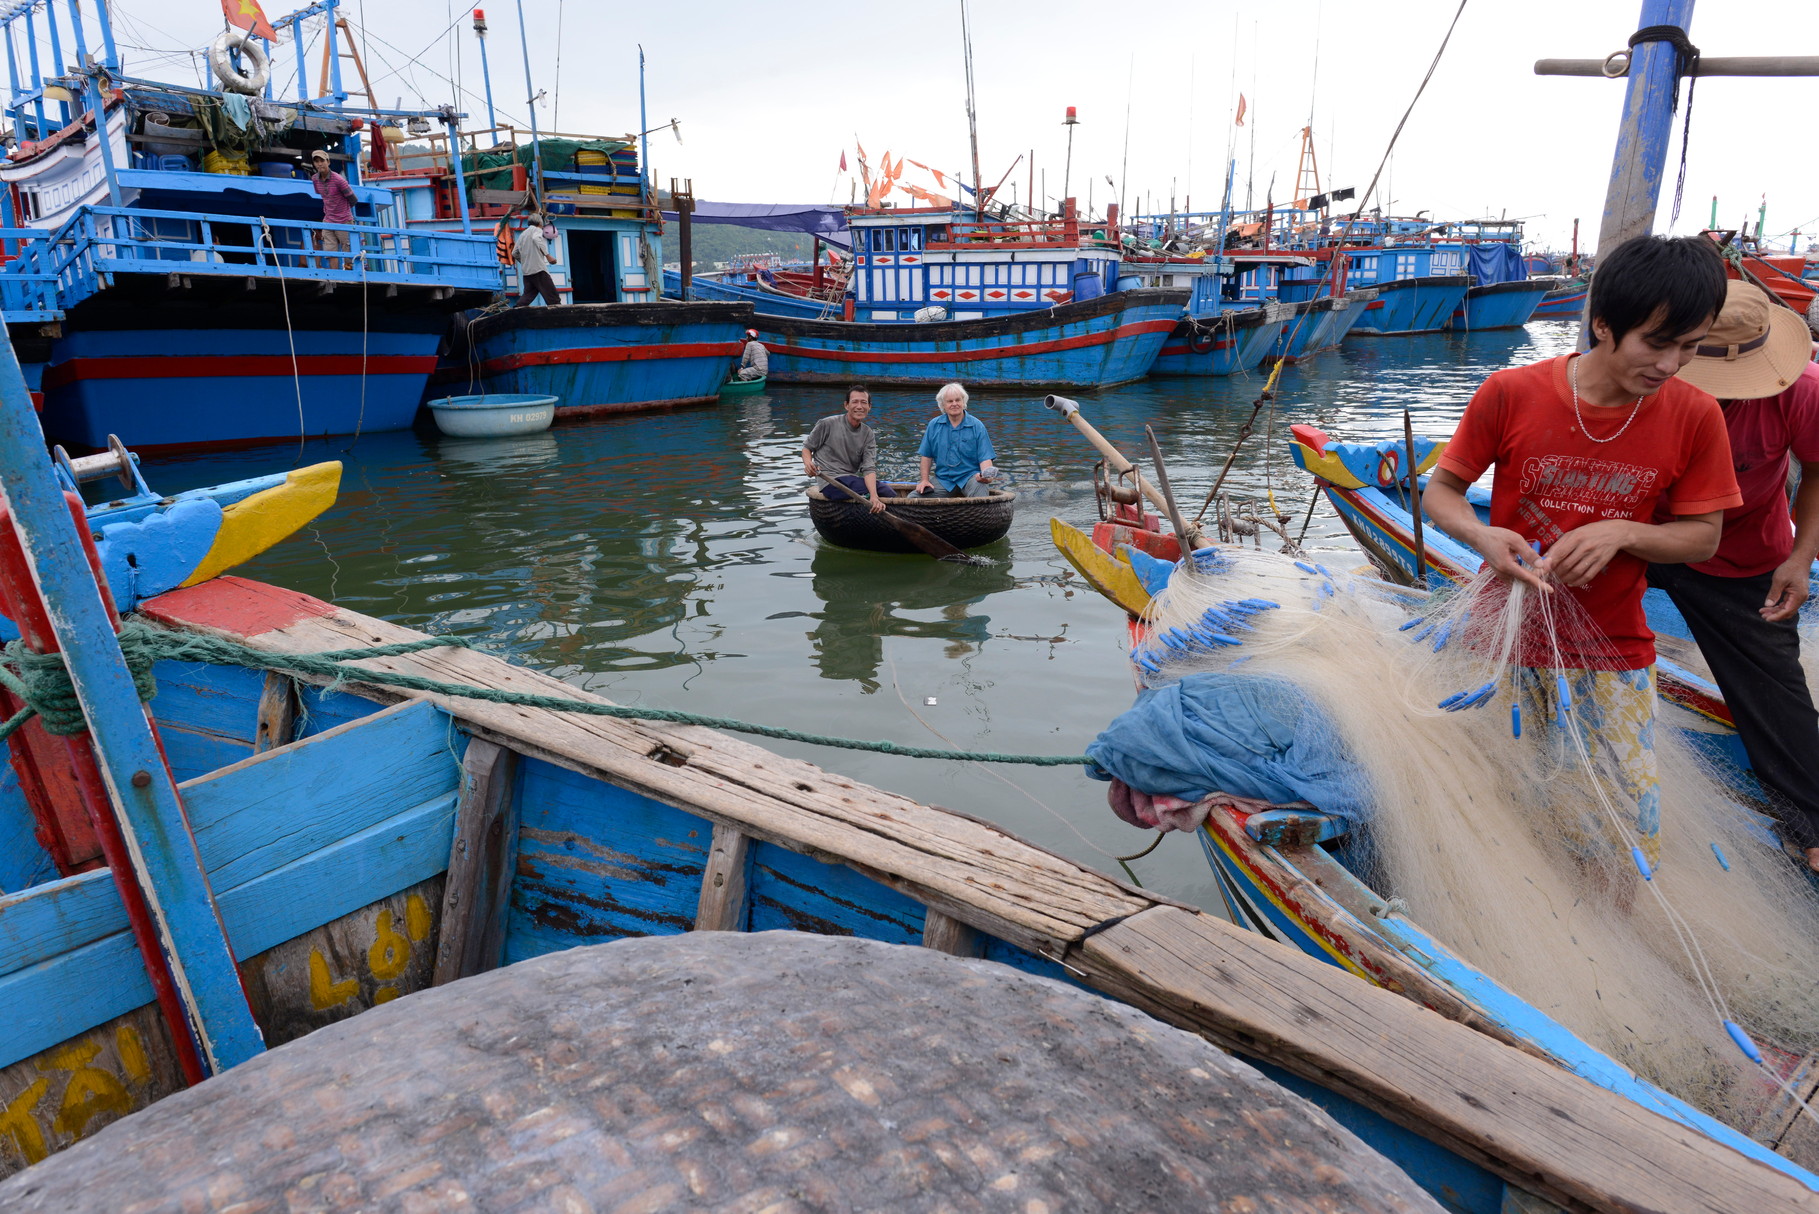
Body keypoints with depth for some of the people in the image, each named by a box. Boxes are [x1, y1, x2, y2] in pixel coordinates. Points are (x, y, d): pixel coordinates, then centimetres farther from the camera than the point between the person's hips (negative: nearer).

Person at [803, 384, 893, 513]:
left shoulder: (868, 435, 8)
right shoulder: (827, 424, -3)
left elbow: (869, 468, -6)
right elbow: (807, 447, 9)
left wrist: (874, 496, -25)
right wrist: (808, 463, -17)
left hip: (853, 479, 6)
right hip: (830, 482, -5)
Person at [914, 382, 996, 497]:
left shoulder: (977, 426, 1)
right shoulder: (934, 425, 9)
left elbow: (985, 458, -3)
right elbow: (927, 456, 13)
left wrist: (985, 475, -23)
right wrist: (925, 480, 4)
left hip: (970, 476, -2)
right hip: (942, 478, 2)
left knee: (981, 486, -38)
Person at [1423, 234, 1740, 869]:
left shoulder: (1694, 417, -8)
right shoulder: (1510, 395, -13)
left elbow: (1703, 536, 0)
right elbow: (1441, 490, -4)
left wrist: (1621, 532, -20)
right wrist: (1482, 535, -25)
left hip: (1612, 654, 1)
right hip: (1506, 633, -1)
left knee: (1622, 828, 3)